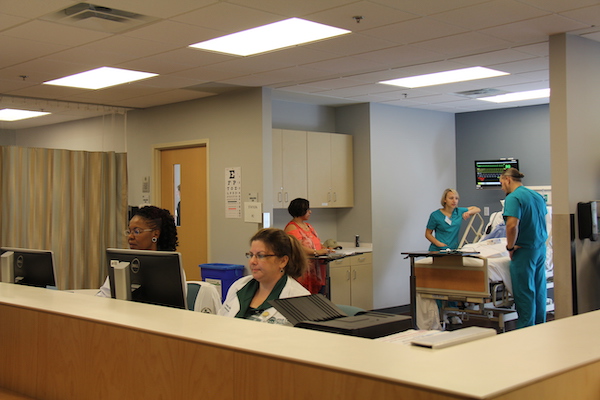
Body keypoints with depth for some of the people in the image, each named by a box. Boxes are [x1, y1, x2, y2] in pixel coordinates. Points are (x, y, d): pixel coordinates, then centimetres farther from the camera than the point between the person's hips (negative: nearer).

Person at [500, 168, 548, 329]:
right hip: (541, 248, 8)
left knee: (524, 293, -1)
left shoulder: (513, 198, -15)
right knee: (539, 291, 14)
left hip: (524, 250, -8)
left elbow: (512, 225, -27)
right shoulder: (537, 195, 12)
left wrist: (510, 247, -13)